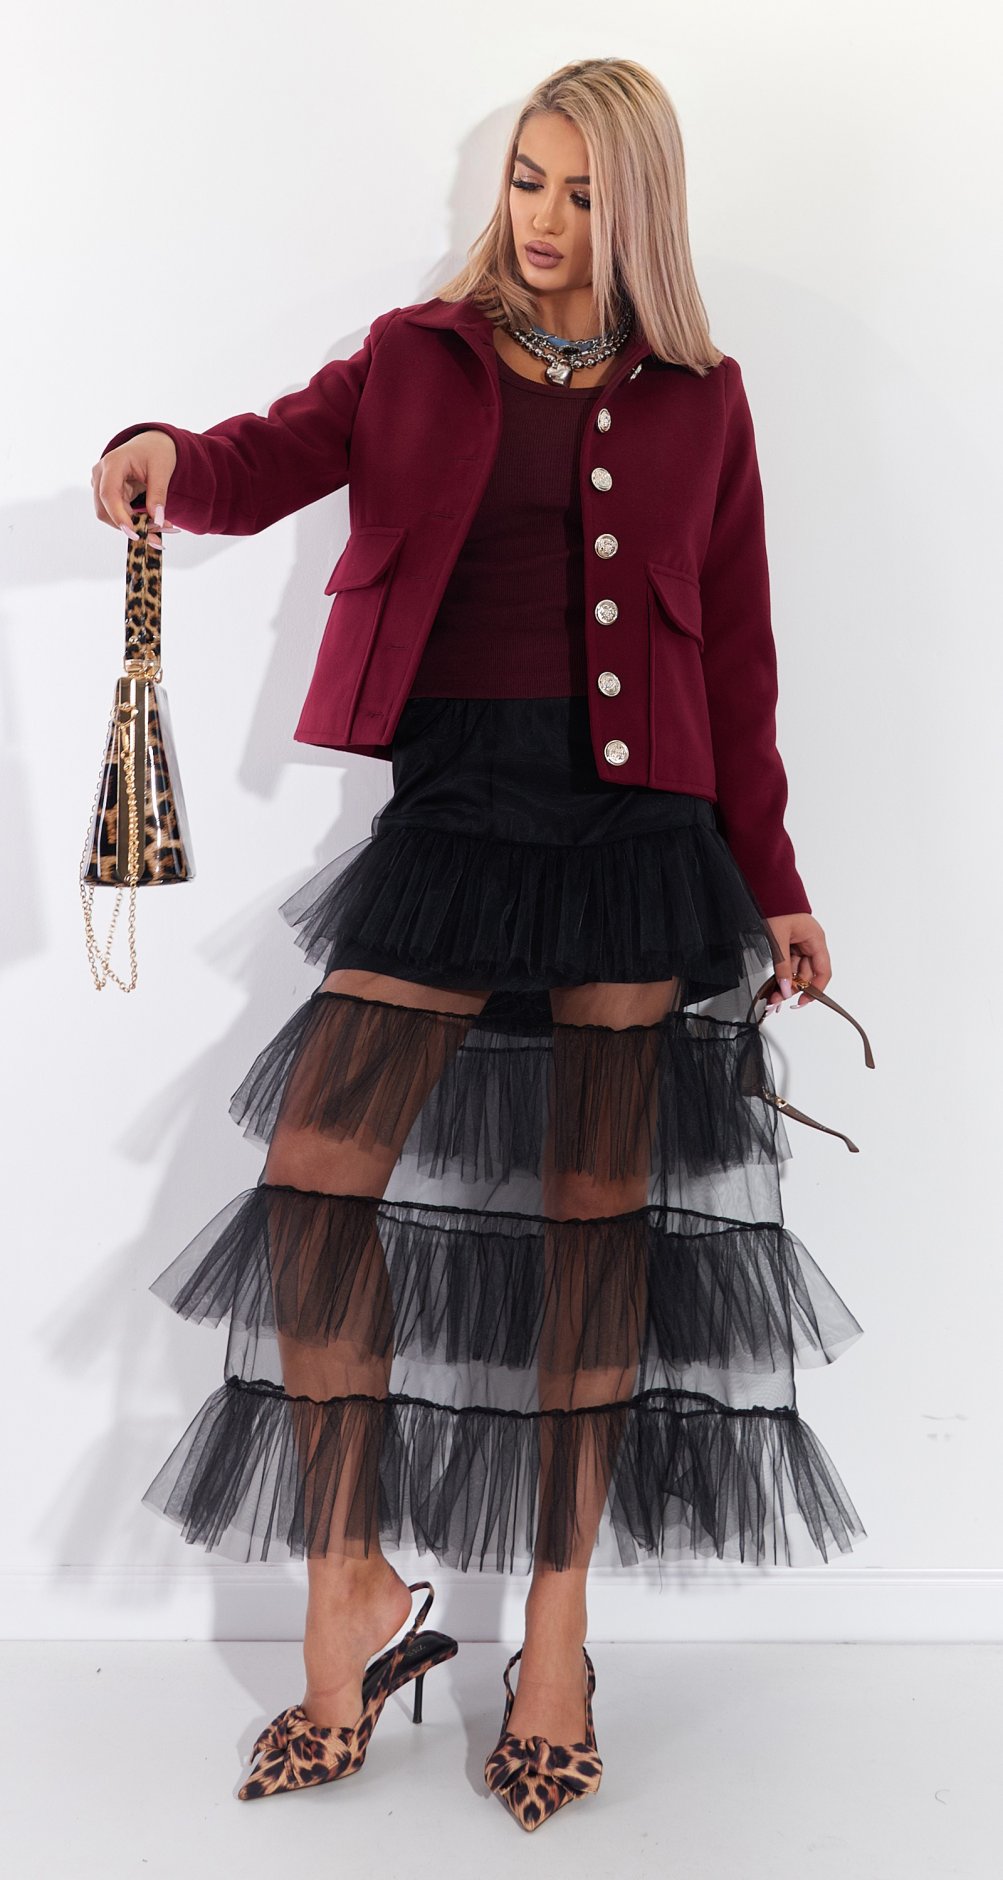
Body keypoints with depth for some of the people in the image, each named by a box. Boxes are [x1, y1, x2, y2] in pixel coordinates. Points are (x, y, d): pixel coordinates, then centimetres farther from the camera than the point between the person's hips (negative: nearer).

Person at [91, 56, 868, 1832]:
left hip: (634, 826, 0)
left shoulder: (698, 399, 10)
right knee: (316, 1174, -8)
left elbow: (737, 654, 9)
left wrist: (768, 879, 9)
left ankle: (557, 1635, 18)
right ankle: (353, 1597, 11)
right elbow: (274, 457, 0)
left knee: (596, 1209, 3)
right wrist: (166, 457, -24)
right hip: (450, 805, 1)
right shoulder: (419, 356, 13)